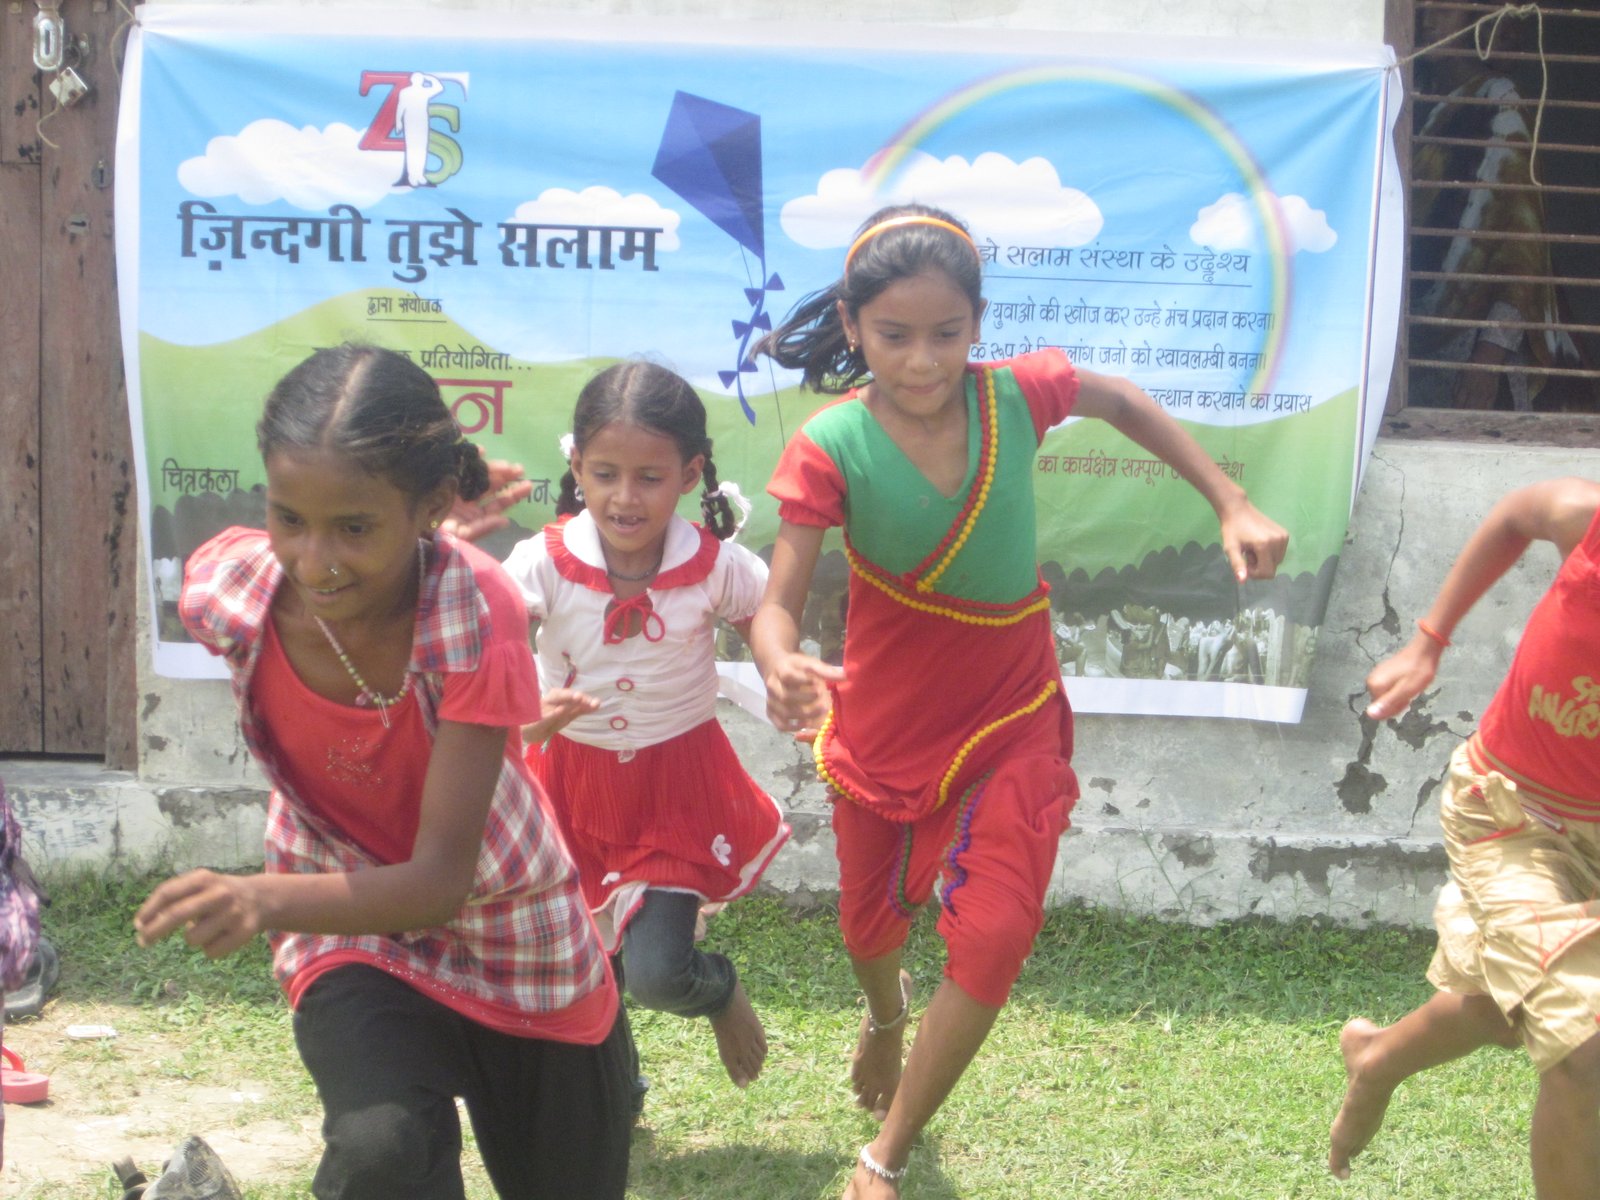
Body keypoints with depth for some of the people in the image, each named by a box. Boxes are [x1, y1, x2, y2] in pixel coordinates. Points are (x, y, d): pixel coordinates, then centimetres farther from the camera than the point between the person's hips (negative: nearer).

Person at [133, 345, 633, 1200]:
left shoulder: (475, 611, -33)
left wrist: (266, 901, -51)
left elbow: (441, 881, -35)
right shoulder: (225, 592, -24)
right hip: (350, 933, 0)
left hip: (509, 930, 0)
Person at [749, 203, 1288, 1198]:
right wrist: (782, 667, -51)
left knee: (993, 939, -12)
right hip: (882, 725, 0)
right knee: (871, 920, 20)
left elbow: (1124, 401, 5)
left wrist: (1233, 505, 2)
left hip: (1011, 722, 0)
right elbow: (780, 602, -27)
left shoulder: (1017, 396, -17)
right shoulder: (832, 447, -23)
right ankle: (887, 1010, 61)